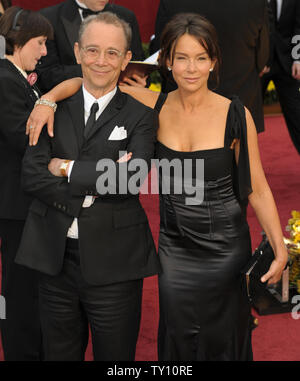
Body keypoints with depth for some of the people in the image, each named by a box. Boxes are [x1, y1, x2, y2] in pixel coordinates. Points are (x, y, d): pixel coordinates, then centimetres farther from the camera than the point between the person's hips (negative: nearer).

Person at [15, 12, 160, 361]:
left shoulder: (140, 115, -1)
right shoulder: (54, 108, 7)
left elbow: (132, 177, -16)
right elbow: (31, 175, -4)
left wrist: (69, 168, -11)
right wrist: (88, 194, -14)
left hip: (114, 264, -2)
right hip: (56, 257, 3)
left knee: (115, 355, 10)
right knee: (59, 353, 16)